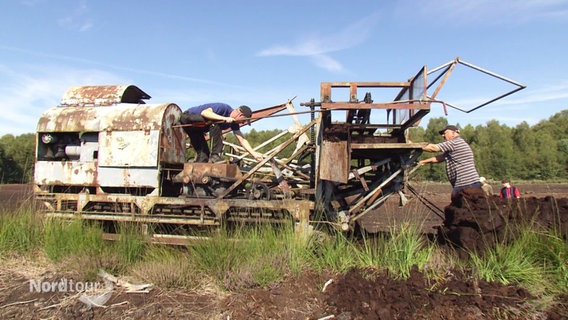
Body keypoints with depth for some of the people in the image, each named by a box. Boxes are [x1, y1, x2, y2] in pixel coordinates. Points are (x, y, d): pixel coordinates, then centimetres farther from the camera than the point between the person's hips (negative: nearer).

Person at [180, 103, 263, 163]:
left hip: (196, 127, 9)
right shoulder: (224, 108, -24)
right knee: (215, 122, -30)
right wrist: (224, 118, -43)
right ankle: (216, 155, -30)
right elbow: (204, 112, -36)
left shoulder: (234, 123, 1)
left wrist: (254, 153, -4)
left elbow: (242, 140, 3)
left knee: (203, 153, 1)